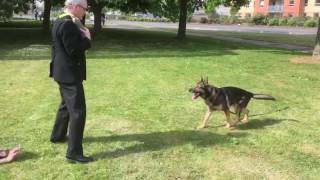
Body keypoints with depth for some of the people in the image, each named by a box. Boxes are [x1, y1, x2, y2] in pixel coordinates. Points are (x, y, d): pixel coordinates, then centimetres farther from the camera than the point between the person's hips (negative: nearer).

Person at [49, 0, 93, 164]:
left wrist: (82, 36, 6)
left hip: (64, 72, 11)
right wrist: (87, 39, -11)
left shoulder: (61, 21, 11)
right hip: (69, 74, -11)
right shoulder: (67, 24, -22)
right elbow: (74, 50, -25)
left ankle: (58, 136, 43)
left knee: (66, 105, 26)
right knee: (78, 111, -7)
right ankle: (74, 153, -2)